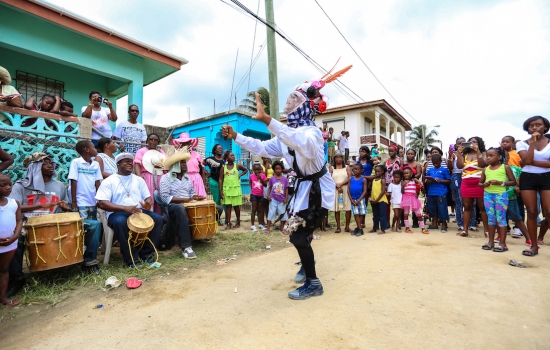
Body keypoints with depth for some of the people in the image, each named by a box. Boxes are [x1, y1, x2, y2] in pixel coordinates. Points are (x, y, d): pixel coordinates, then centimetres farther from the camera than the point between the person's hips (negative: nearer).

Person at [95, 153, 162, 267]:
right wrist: (125, 208, -23)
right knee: (120, 222, -38)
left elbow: (147, 197, 14)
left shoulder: (139, 180, 16)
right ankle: (132, 258, -21)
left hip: (139, 212, 4)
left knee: (157, 219, -22)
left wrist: (147, 204, -13)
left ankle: (146, 254, -8)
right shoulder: (109, 181, 2)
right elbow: (102, 203, -10)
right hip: (118, 213, -4)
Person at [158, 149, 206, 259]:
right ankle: (186, 247, -43)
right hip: (172, 207, -6)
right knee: (180, 208, -44)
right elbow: (165, 197, -15)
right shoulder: (166, 178, -4)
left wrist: (195, 197, -6)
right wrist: (185, 200, -22)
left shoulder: (187, 178, 17)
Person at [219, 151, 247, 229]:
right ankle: (228, 223, 9)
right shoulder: (224, 167, 0)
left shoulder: (237, 166, 1)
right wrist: (220, 191, -5)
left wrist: (240, 175, 1)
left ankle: (238, 222, 21)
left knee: (236, 206, 8)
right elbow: (221, 180, 0)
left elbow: (246, 170, 18)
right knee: (228, 206, 2)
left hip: (236, 189, 0)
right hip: (227, 189, 0)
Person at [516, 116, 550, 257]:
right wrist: (532, 142, -13)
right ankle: (534, 245, 10)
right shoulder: (522, 143, 2)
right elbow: (527, 160, -14)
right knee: (532, 212, 2)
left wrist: (532, 162, -14)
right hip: (528, 179, 0)